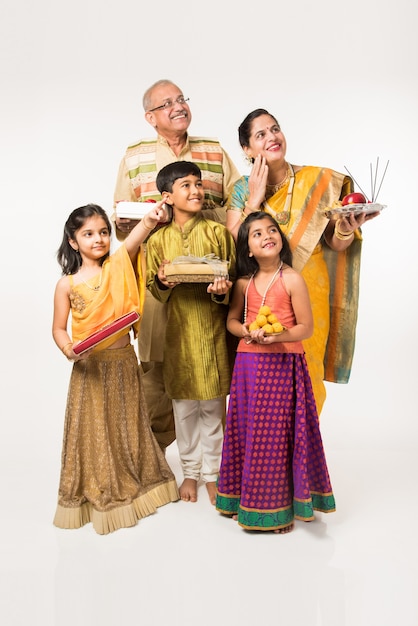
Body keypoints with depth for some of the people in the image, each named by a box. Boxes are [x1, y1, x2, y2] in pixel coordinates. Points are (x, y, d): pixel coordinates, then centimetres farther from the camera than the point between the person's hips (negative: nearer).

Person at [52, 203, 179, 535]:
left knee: (127, 426, 17)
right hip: (89, 366, -2)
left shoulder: (117, 268, -2)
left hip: (124, 361, 2)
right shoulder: (67, 284, -4)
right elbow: (59, 328, 0)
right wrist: (69, 349, -19)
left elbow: (132, 242, -20)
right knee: (93, 430, 10)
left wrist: (150, 220, -38)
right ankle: (98, 495, 30)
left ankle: (132, 486, 39)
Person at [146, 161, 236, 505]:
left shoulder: (219, 233, -1)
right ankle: (190, 471, 30)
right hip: (178, 331, 1)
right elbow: (152, 286, 8)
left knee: (213, 405, 7)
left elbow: (233, 278, 1)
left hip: (212, 330, -1)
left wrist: (223, 290, -20)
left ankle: (212, 472, 26)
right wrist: (162, 282, -14)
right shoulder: (158, 239, 3)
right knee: (184, 406, 11)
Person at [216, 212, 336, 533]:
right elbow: (231, 320, 12)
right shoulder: (244, 283, 6)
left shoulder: (292, 279, -8)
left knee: (277, 433, 0)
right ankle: (246, 497, 29)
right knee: (246, 432, 11)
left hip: (283, 365, -4)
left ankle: (280, 505, 17)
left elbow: (306, 327, -7)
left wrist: (275, 336, -22)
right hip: (248, 364, 5)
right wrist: (248, 331, -9)